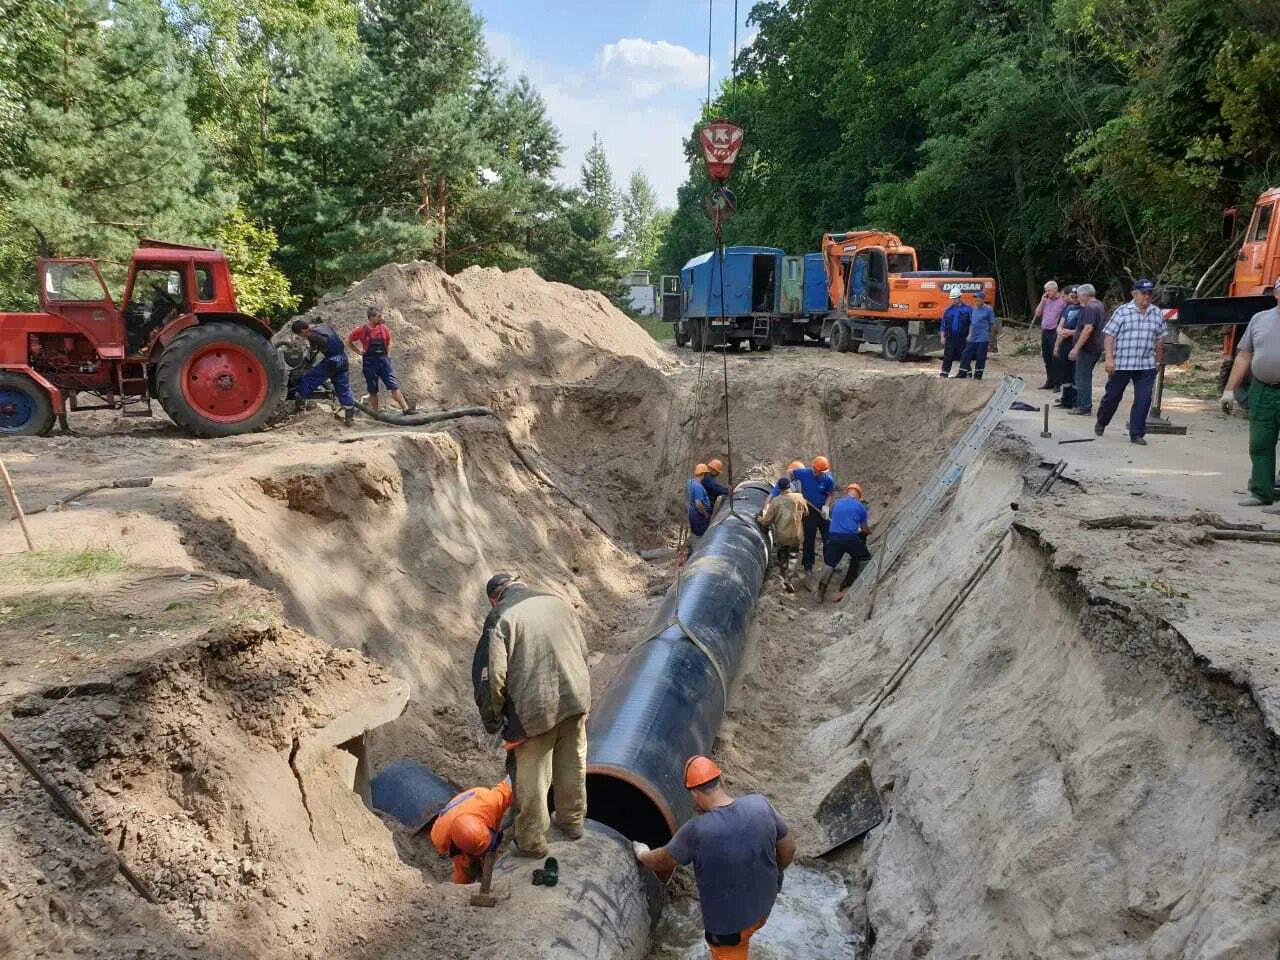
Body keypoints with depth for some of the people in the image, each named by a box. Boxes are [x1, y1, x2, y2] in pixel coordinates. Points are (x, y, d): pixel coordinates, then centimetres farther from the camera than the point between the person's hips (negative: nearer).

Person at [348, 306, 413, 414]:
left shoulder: (384, 328, 3)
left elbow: (389, 343, 19)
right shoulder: (362, 330, -5)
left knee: (394, 386, -5)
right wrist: (359, 351, 1)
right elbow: (349, 341, 8)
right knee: (373, 391, 6)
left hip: (383, 360, 2)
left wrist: (388, 356, 8)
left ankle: (406, 409, -8)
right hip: (369, 362, -2)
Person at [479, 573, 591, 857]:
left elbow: (496, 675, -14)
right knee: (573, 764, 22)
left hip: (535, 706, -5)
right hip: (575, 698, 5)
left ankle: (532, 841, 25)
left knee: (531, 776, 11)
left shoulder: (500, 617, -8)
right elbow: (583, 650, 11)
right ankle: (572, 821, 41)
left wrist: (494, 712, 1)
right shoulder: (555, 602, 6)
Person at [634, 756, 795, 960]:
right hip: (763, 905, 4)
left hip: (728, 920, -4)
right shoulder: (759, 804, -20)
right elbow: (788, 848, -6)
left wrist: (643, 855, 10)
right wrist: (773, 874, 14)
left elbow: (663, 861, -12)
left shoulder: (697, 830, -31)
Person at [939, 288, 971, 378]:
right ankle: (944, 373, 2)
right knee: (947, 356, 0)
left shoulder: (967, 308, 1)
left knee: (964, 356, 4)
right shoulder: (948, 310, 11)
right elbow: (943, 324, 14)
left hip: (962, 337, -3)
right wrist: (942, 336, 8)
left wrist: (969, 335, -6)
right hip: (950, 337, 3)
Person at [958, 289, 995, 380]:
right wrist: (970, 334, 13)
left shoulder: (988, 310, -4)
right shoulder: (973, 309, 12)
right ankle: (962, 373, 9)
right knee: (966, 355, 3)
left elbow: (992, 325, -1)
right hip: (972, 338, 5)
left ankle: (978, 375, 9)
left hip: (983, 339, -5)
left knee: (980, 357, -1)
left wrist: (990, 341, -3)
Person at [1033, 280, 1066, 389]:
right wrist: (1042, 301, 3)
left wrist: (1059, 330, -19)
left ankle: (1057, 384, -1)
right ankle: (1049, 382, 20)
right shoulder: (1046, 301, 13)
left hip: (1055, 333, -7)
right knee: (1047, 359, 11)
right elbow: (1038, 313, 11)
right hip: (1045, 332, 7)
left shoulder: (1062, 301, -9)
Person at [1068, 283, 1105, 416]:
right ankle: (1082, 404, 24)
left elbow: (1088, 328, -26)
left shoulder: (1090, 308, -17)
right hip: (1097, 347, 10)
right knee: (1085, 376, 17)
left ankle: (1085, 407, -3)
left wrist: (1076, 348, -27)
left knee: (1082, 378, -5)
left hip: (1088, 347, -10)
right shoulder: (1099, 305, 15)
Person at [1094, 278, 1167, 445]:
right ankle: (1101, 423, 34)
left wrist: (1159, 360, 17)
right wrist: (1109, 359, -15)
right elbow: (1109, 336, -7)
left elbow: (1160, 339, 17)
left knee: (1143, 400, -2)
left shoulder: (1158, 313, 9)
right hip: (1121, 364, -3)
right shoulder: (1122, 311, -3)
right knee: (1112, 396, 10)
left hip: (1147, 366, 3)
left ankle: (1137, 434, 6)